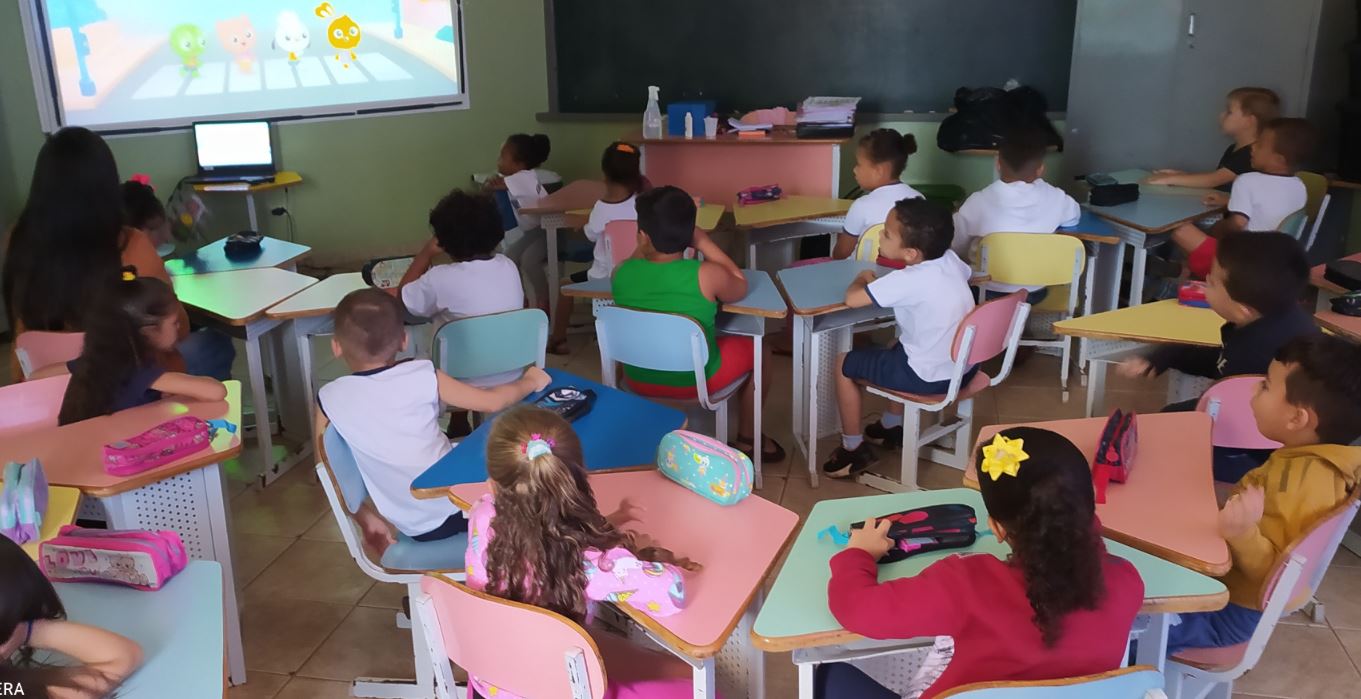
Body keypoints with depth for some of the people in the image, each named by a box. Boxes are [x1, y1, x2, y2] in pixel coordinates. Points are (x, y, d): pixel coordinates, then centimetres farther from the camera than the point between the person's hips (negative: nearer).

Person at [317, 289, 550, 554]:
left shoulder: (329, 399, -6)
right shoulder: (421, 375, -12)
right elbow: (492, 402, -5)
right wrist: (529, 382, 14)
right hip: (460, 507, -3)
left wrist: (366, 520, 13)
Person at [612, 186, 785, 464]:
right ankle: (747, 440, 31)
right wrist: (703, 242, -6)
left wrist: (645, 242, -2)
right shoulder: (707, 274, -26)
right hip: (695, 380, -3)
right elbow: (740, 287, -2)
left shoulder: (622, 273, -16)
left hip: (638, 379, 3)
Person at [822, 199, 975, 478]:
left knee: (844, 364, 6)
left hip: (931, 378, -8)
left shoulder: (907, 280, -25)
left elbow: (852, 298, -23)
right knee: (898, 345, 35)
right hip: (965, 366, 8)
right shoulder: (951, 259, -3)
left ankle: (853, 450, 16)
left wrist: (863, 279, 1)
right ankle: (892, 425, 44)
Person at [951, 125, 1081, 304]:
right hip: (1035, 293, 2)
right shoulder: (1054, 198, -12)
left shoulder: (978, 202, -19)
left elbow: (955, 250, -6)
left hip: (988, 293, -2)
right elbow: (1075, 216, 12)